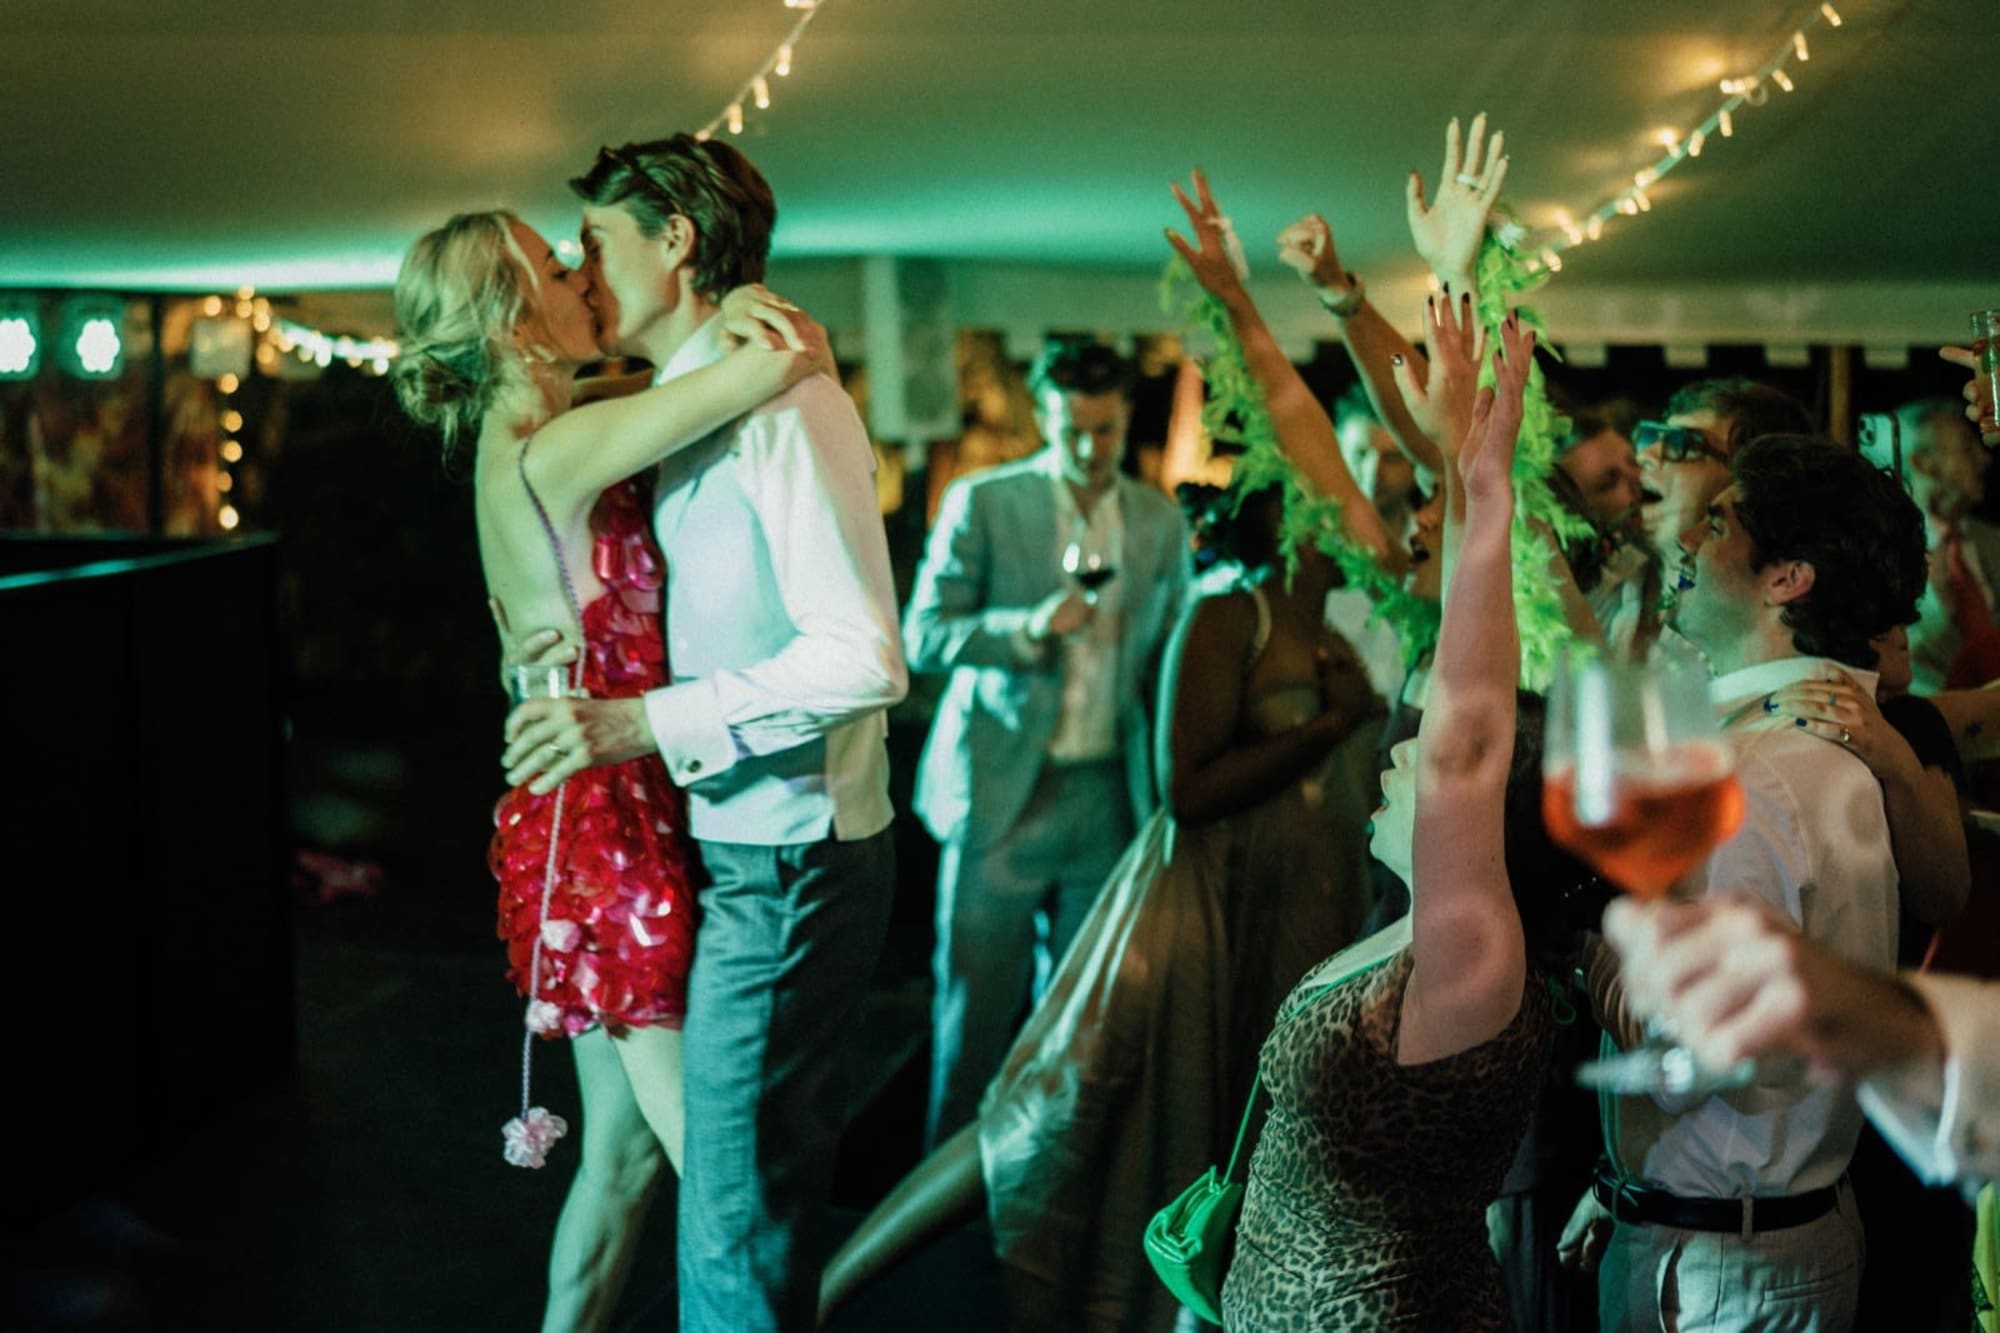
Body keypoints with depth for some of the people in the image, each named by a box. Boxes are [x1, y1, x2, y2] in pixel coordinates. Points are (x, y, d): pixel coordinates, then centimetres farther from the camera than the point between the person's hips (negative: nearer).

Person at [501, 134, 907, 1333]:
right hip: (751, 850, 10)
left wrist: (646, 722, -23)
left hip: (787, 862, -10)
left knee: (735, 1221, -3)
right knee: (774, 1182, 21)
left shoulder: (778, 396, -16)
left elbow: (864, 658, -23)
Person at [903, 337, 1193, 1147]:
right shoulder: (982, 502, -1)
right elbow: (924, 636, -5)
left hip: (1110, 797, 3)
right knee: (975, 1004, 0)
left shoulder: (1161, 523, 10)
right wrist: (1029, 629, -21)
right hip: (1003, 792, -3)